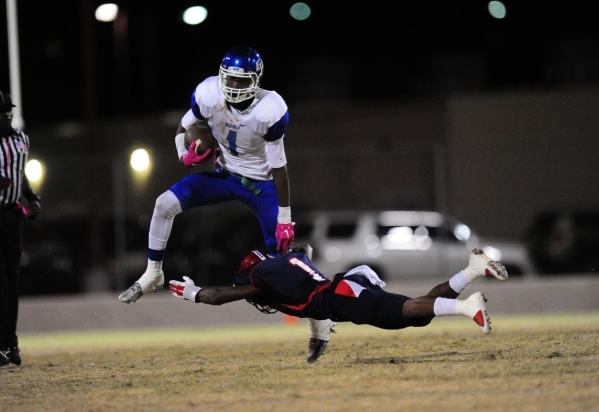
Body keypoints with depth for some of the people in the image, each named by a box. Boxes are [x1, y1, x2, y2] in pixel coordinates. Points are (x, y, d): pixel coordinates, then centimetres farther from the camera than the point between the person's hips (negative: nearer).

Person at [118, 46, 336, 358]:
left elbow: (278, 166, -19)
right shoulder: (208, 96, -20)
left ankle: (319, 320, 12)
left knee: (284, 256, -6)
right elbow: (184, 128, 2)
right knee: (165, 204, -16)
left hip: (261, 184, -3)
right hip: (225, 175, 3)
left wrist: (285, 219, -16)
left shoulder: (270, 112, -28)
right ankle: (152, 275, -1)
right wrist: (185, 154, -20)